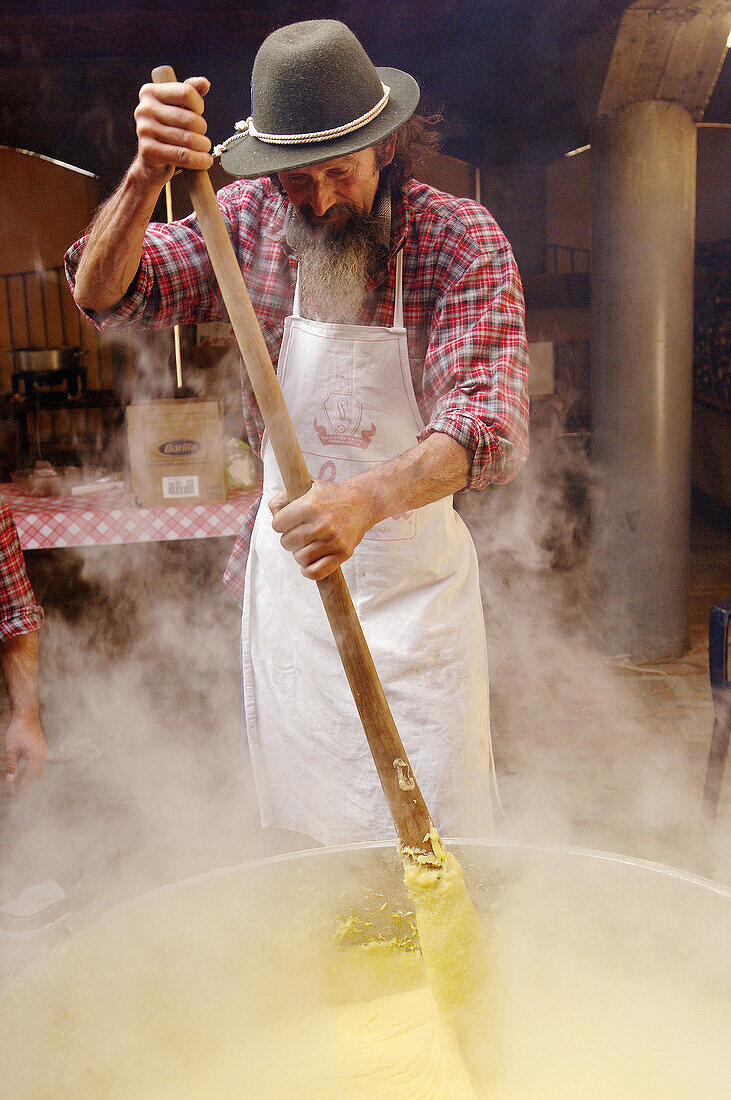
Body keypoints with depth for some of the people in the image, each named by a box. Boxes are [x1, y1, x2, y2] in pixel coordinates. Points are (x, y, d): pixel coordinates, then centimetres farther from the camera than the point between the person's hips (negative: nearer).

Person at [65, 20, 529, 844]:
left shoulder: (463, 240, -13)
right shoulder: (255, 219, -3)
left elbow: (492, 423, -26)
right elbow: (101, 295, -6)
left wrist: (368, 497, -45)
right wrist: (147, 175, -25)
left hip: (413, 575, -2)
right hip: (287, 565, 3)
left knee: (433, 839, 4)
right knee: (296, 825, 16)